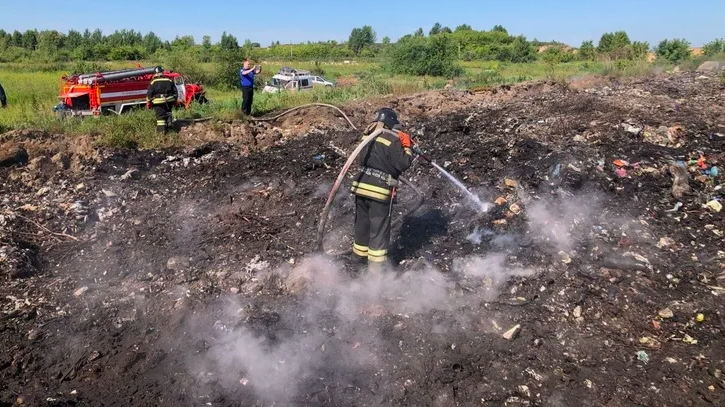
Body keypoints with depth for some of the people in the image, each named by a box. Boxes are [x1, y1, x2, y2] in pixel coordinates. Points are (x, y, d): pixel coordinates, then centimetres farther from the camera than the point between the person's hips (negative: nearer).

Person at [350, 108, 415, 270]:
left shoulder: (368, 137, 8)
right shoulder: (392, 140, -12)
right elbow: (403, 164, -14)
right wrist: (407, 147, 0)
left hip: (361, 187, 7)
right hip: (379, 191, -7)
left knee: (362, 222, 21)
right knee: (379, 228, 4)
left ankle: (359, 254, 37)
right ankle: (376, 264, 8)